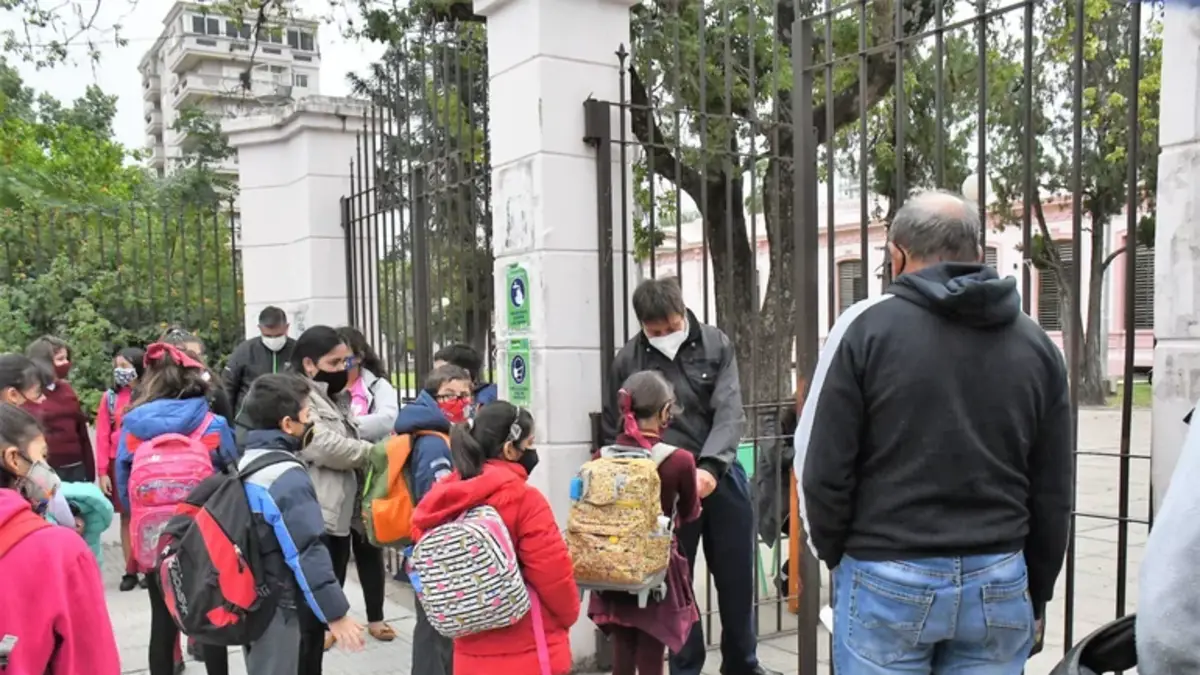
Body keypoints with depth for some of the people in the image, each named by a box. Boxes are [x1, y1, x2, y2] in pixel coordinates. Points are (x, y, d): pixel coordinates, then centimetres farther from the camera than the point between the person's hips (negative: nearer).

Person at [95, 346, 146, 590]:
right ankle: (130, 572, 14)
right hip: (119, 464, 3)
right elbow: (103, 436, 3)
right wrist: (102, 472, -2)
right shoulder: (109, 397, 4)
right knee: (126, 517, 9)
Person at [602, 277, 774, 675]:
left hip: (720, 475, 1)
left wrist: (710, 465, -27)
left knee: (736, 576, 15)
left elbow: (730, 412, -12)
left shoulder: (716, 345, -3)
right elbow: (614, 431, 5)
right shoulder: (628, 360, -3)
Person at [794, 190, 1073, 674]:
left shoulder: (866, 326, -8)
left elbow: (822, 466, -8)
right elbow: (1053, 494, 9)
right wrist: (1037, 593, 21)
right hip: (999, 582, 4)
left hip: (888, 579, -4)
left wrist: (834, 555, 9)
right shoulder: (1036, 343, 5)